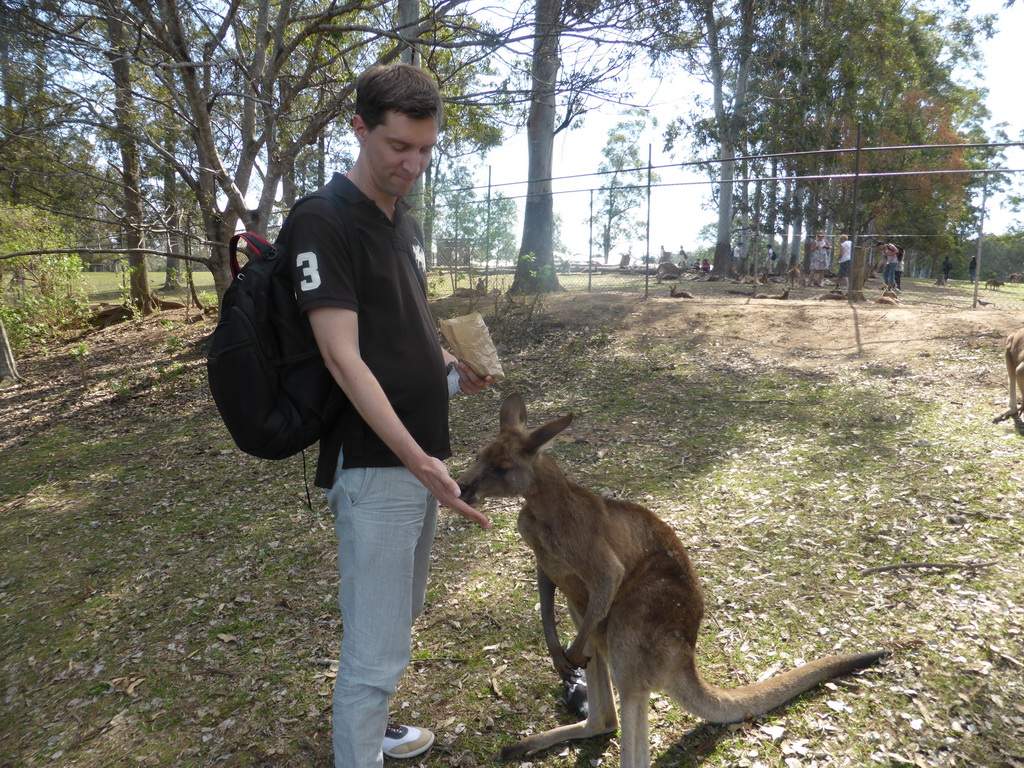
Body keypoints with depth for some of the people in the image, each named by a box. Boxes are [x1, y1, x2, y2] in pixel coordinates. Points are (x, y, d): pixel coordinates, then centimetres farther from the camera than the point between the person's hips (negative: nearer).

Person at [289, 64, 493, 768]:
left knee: (399, 623, 22)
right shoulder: (324, 221, -14)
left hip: (420, 455, 9)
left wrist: (452, 367, 2)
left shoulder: (407, 223, 12)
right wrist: (417, 461, -23)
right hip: (373, 465, -9)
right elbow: (343, 359, -19)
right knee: (376, 649, -1)